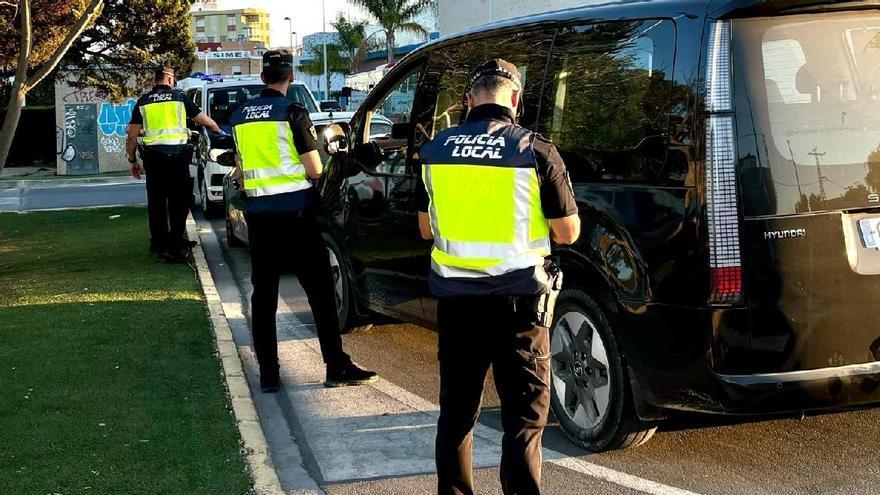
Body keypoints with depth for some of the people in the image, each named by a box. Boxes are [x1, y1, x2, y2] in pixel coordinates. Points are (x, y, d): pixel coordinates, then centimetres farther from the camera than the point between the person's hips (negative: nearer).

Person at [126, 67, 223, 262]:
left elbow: (132, 135, 7)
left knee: (156, 202, 11)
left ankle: (158, 244, 16)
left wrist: (132, 160, 16)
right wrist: (218, 130, 29)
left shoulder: (143, 101, 9)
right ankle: (176, 245, -4)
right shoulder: (179, 97, 3)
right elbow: (204, 120, 11)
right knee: (178, 202, 2)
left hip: (153, 155, 2)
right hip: (178, 154, -2)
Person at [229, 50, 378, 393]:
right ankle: (337, 368, 2)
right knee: (321, 291, 2)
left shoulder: (241, 116, 8)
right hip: (296, 212, -5)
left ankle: (268, 374, 10)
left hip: (258, 213, 5)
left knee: (263, 295, 9)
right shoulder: (293, 113, -9)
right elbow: (315, 171, -9)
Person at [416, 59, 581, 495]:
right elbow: (568, 232, -3)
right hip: (517, 301, -3)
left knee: (456, 413, 18)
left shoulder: (435, 150, 2)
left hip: (456, 299, 4)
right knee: (524, 418, 5)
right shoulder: (536, 151, -10)